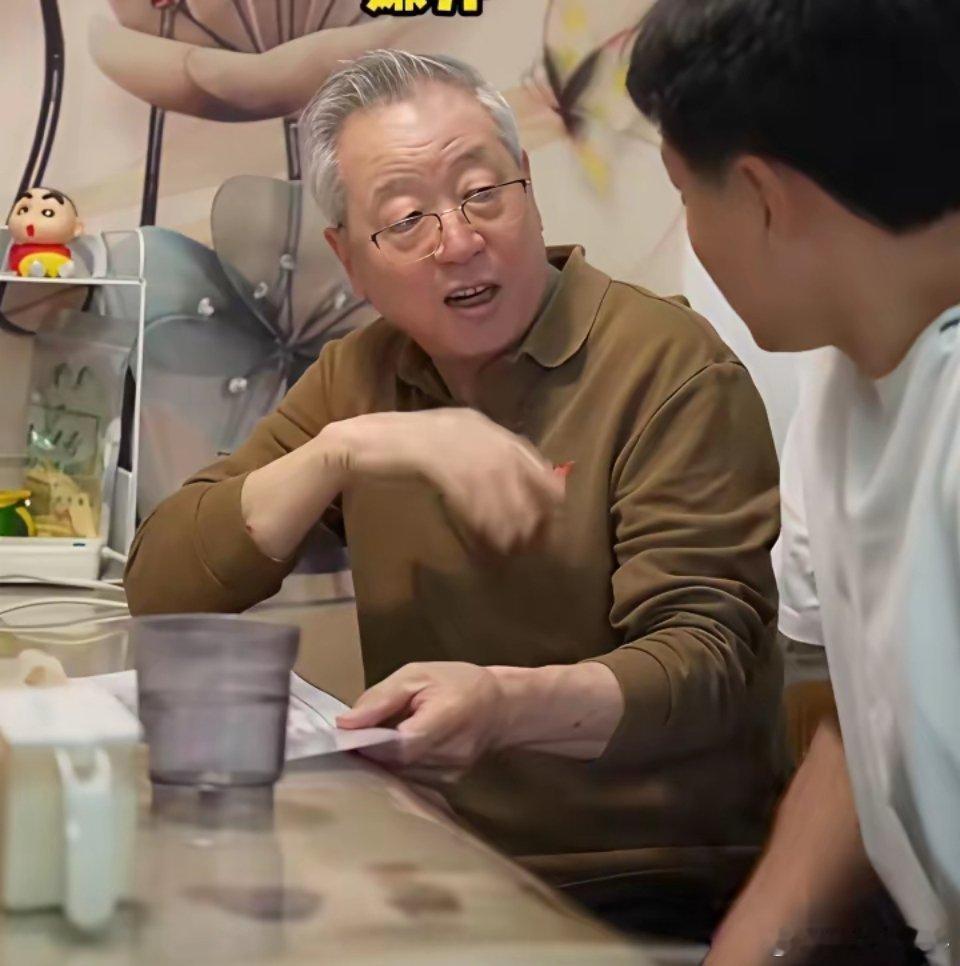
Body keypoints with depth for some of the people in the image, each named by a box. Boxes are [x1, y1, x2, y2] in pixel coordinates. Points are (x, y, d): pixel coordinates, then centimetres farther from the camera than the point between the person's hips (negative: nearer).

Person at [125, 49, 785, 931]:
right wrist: (348, 446, -16)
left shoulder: (669, 365, -11)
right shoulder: (356, 376, 6)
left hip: (650, 889, -4)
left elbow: (709, 657, -18)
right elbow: (161, 588, -1)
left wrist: (505, 703, -37)